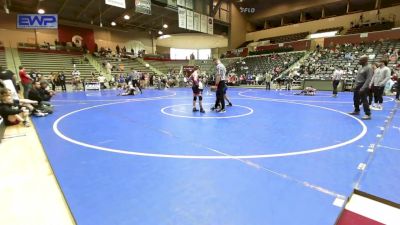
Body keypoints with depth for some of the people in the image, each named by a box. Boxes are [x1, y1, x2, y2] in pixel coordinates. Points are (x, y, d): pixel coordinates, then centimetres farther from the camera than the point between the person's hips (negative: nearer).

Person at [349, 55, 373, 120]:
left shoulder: (368, 68, -15)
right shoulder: (362, 68, 14)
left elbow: (368, 79, -22)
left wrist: (363, 88, -28)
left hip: (363, 87, -10)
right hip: (358, 86, 10)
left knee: (364, 100, -10)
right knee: (356, 99, 19)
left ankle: (368, 114, -6)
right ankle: (356, 111, 35)